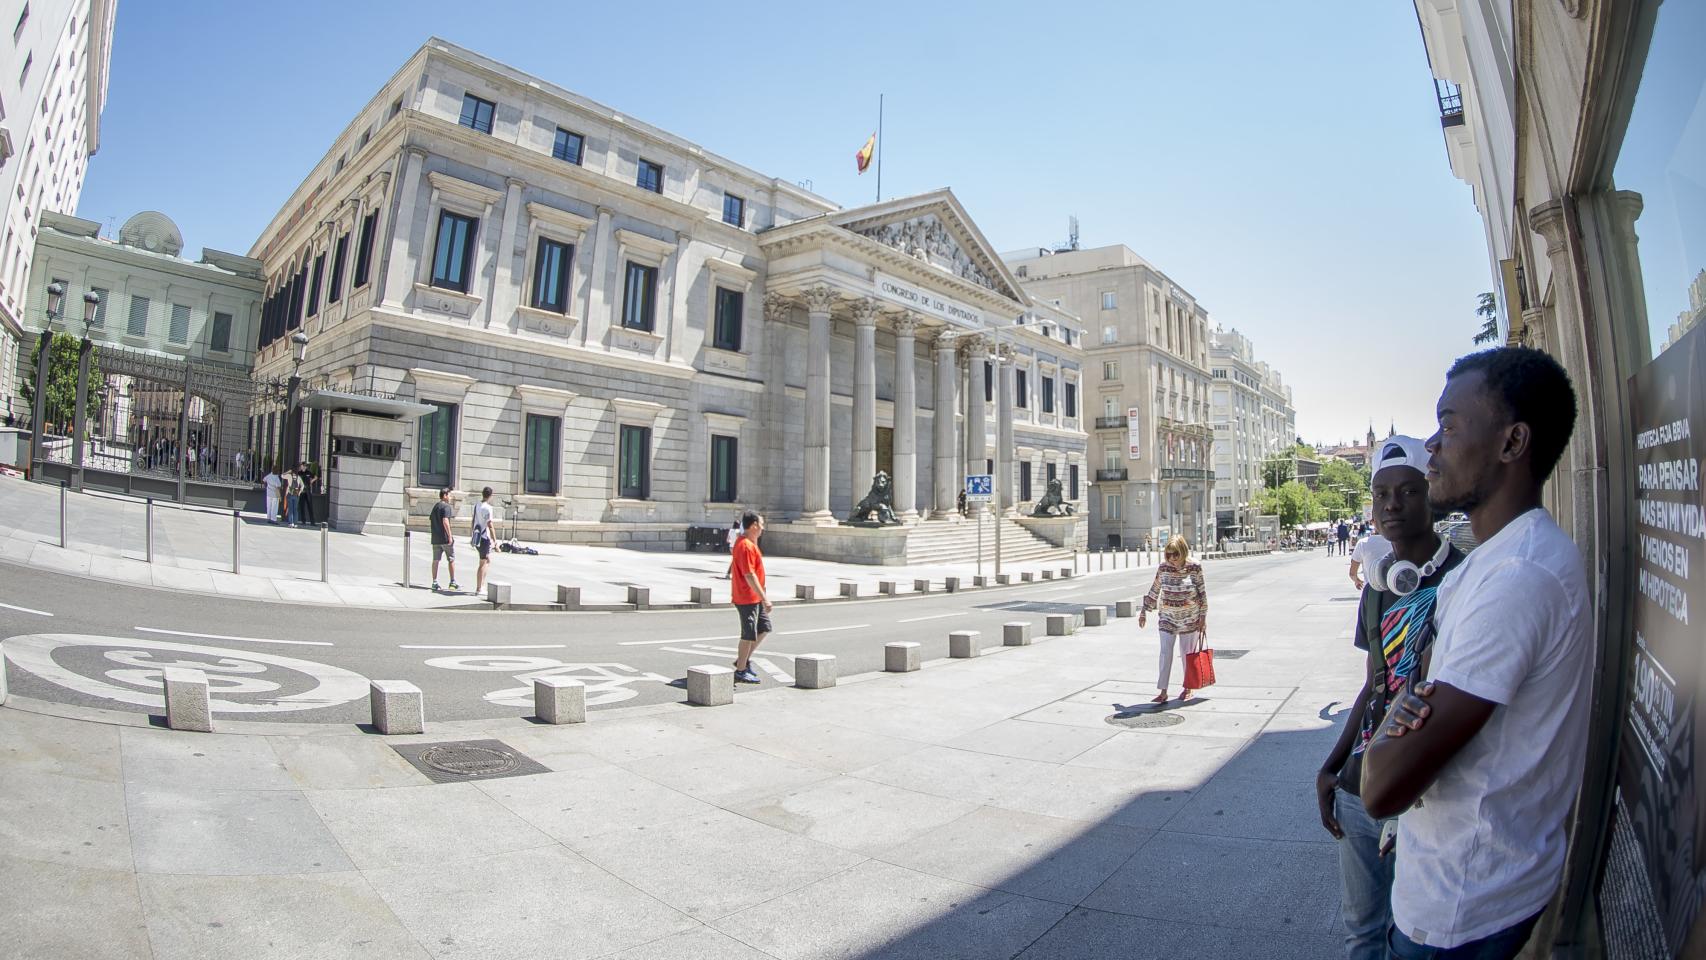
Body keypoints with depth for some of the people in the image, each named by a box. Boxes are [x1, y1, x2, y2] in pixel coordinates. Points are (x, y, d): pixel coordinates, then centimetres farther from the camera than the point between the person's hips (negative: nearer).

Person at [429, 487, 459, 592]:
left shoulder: (435, 506, 15)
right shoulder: (446, 507, -11)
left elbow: (430, 521, 20)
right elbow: (445, 521, -22)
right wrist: (450, 536, -21)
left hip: (435, 539, 8)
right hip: (445, 538, -7)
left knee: (435, 560, 7)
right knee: (451, 560, 2)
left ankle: (435, 582, 8)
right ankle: (453, 582, 5)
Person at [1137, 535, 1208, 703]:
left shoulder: (1194, 568, -9)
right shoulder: (1163, 568, -4)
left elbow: (1202, 593, -2)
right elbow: (1154, 591, 6)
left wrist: (1203, 616, -3)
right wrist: (1144, 611, 9)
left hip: (1189, 619, -1)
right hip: (1167, 618, 2)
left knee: (1187, 654, 9)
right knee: (1165, 653, -4)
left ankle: (1188, 688, 26)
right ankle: (1163, 692, -2)